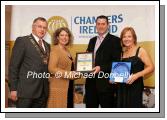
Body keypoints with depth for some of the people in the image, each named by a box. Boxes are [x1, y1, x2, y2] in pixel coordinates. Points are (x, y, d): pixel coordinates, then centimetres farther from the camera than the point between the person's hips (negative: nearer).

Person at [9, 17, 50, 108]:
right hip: (26, 89, -6)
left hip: (42, 91, 6)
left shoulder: (47, 45, 16)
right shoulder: (22, 41, -3)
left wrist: (47, 87, 11)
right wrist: (13, 88, -11)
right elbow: (13, 66, -7)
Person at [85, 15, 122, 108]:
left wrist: (101, 68, -21)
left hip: (106, 82, -6)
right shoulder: (92, 40, 17)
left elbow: (116, 61, -11)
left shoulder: (115, 40, -4)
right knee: (90, 106, 12)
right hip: (91, 81, 6)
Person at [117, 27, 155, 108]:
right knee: (122, 106, 6)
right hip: (122, 87, 5)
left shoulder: (140, 51, -3)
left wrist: (136, 75, -20)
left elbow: (151, 67, -9)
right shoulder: (122, 53, 13)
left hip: (135, 86, -5)